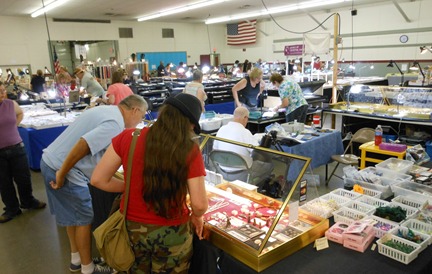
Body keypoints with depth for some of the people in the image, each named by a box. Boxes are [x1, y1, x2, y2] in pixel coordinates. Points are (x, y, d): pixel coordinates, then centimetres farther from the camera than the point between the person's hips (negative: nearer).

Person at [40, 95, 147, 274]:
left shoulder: (107, 110, 11)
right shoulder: (115, 124, -20)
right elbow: (83, 144, -29)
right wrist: (62, 175, -21)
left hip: (50, 160, 10)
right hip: (61, 169, -10)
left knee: (74, 215, 22)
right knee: (84, 219, 5)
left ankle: (76, 259, 37)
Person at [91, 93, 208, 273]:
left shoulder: (128, 137, -12)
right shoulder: (190, 150, -18)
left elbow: (98, 179, -6)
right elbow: (199, 204, -19)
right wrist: (197, 216, 3)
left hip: (131, 229, 2)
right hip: (172, 234, -2)